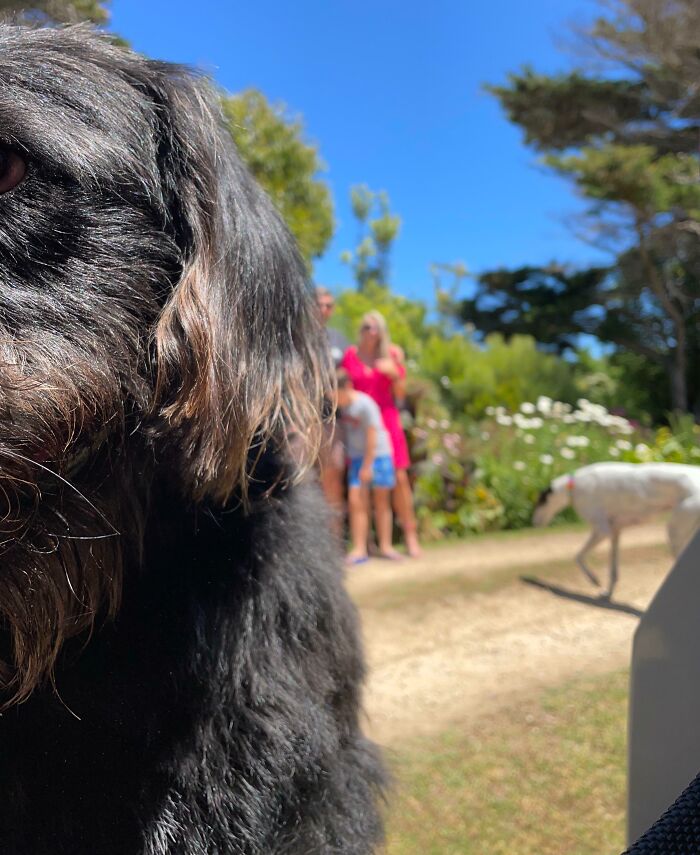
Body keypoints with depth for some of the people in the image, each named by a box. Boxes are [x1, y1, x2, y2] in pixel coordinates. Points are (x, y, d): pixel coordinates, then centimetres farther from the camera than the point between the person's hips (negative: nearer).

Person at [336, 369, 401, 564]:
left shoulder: (365, 404, -19)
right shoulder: (340, 406, -2)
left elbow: (372, 436, -16)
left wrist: (367, 466, -12)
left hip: (378, 455, -4)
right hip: (356, 457, 4)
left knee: (381, 502, 6)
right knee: (356, 501, -6)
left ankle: (385, 546, 16)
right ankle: (359, 550, -4)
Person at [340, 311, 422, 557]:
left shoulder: (392, 354, 6)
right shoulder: (350, 355, 3)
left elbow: (400, 393, 8)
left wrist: (395, 374, -11)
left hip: (387, 419, 1)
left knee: (399, 478, -3)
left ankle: (410, 535, 7)